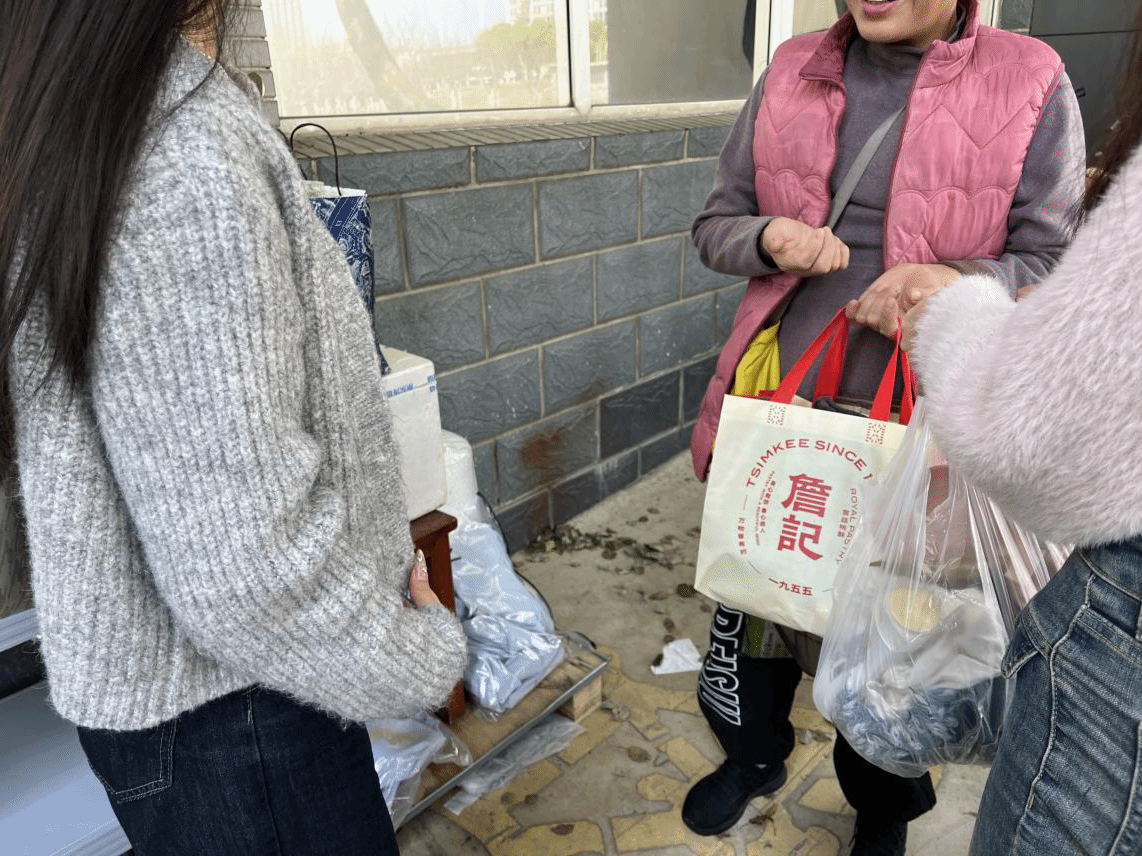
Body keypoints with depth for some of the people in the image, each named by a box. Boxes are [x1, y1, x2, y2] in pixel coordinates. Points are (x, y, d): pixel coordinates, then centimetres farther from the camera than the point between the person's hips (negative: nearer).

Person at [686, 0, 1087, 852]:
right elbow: (716, 223, 9)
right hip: (776, 400, 3)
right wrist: (768, 236, -14)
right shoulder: (791, 71, 5)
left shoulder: (1031, 87, -5)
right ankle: (754, 754, 46)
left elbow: (1055, 265, -3)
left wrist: (956, 283, -24)